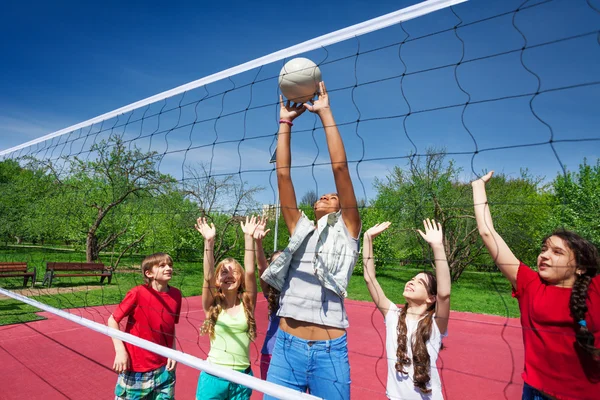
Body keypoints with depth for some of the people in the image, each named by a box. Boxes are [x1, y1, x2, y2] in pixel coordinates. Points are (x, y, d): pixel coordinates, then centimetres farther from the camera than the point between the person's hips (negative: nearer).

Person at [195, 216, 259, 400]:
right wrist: (209, 242, -30)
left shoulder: (247, 304, -3)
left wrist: (249, 238, -22)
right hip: (213, 377, -1)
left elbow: (250, 272, -16)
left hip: (242, 377, 1)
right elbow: (207, 277, -21)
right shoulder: (212, 306, -5)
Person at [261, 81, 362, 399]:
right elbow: (283, 174, 9)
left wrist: (325, 113, -1)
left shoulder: (346, 232, 5)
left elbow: (339, 168, -3)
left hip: (329, 351, -3)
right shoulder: (301, 230, 13)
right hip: (286, 346, 3)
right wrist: (285, 123, 9)